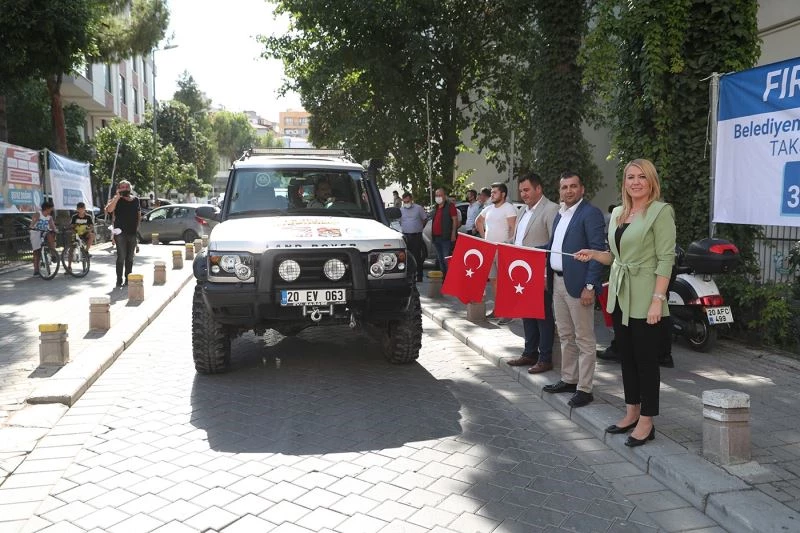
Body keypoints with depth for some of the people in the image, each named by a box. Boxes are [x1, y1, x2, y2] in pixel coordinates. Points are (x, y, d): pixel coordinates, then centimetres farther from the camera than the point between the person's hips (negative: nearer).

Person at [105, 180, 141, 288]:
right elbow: (109, 209, -22)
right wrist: (117, 196, -21)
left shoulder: (135, 200, 12)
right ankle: (119, 280, -1)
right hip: (121, 232, -4)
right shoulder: (117, 200, -2)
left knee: (130, 257, 10)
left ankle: (128, 279, 19)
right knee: (121, 257, -7)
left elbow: (139, 213, 24)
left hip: (133, 232, 5)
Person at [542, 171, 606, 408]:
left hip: (577, 284, -8)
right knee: (565, 336, 17)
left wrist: (589, 286, -20)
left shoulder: (590, 213, -10)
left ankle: (584, 389, 7)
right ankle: (568, 379, 29)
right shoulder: (560, 214, 16)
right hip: (557, 282, 9)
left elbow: (597, 251, -15)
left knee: (584, 340, 0)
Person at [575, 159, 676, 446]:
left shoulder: (660, 211, -10)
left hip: (645, 298, -7)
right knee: (626, 357, 14)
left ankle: (646, 422, 12)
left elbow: (666, 258, -15)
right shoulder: (617, 213, 12)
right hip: (619, 295, 7)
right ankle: (631, 413, 26)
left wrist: (657, 300, -21)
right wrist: (594, 254, 1)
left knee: (646, 359, 1)